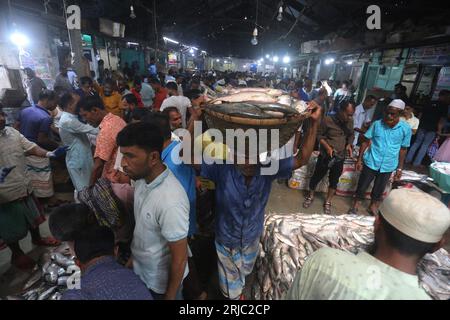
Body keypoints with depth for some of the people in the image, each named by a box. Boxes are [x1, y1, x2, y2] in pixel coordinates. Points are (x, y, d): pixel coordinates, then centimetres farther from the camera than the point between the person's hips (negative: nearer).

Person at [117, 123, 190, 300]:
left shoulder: (170, 202, -39)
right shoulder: (142, 178, -12)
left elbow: (180, 259, -26)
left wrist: (170, 296, -13)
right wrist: (132, 254, 15)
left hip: (161, 281, -7)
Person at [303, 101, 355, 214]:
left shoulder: (350, 122, -2)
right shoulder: (328, 120, -16)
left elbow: (351, 135, 14)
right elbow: (319, 135, -10)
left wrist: (349, 144, -5)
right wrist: (327, 147, -22)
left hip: (340, 158, 4)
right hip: (325, 156, -4)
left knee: (334, 180, 13)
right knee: (317, 176, 11)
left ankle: (328, 202, 31)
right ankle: (311, 196, 35)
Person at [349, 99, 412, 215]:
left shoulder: (406, 129, -6)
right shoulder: (377, 124, -10)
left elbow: (403, 149, 3)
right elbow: (366, 142, -3)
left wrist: (399, 168, 5)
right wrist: (359, 159, -4)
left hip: (388, 166, 1)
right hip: (371, 162, -1)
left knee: (379, 189, 16)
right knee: (362, 186, 9)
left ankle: (373, 206, 39)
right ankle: (355, 206, 28)